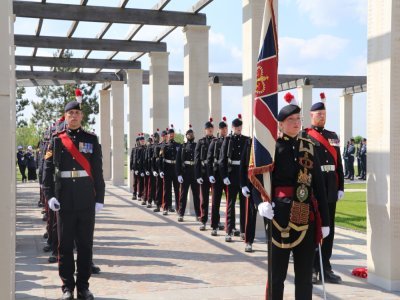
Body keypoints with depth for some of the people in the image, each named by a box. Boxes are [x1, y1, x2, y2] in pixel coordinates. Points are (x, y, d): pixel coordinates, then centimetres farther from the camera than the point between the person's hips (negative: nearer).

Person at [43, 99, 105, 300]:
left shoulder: (91, 140, 6)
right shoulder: (56, 140, 4)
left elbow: (98, 171, 4)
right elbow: (48, 169, 0)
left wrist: (99, 198, 1)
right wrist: (49, 195, -10)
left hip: (86, 200, 1)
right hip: (64, 201, -1)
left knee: (85, 244, 6)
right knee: (65, 245, 5)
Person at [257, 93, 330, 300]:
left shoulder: (308, 146, 9)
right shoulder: (271, 146, -2)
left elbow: (319, 185, 9)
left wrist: (324, 220, 7)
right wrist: (261, 202, -26)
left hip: (306, 217, 4)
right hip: (280, 216, -4)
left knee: (305, 272, 10)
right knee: (277, 272, 5)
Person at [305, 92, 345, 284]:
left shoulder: (333, 136, 14)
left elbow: (338, 164, 13)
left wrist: (340, 187, 7)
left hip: (330, 190, 5)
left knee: (328, 228, 9)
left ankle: (325, 268, 19)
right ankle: (311, 269, 12)